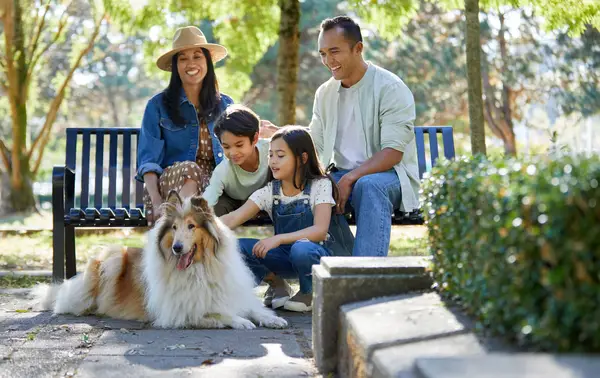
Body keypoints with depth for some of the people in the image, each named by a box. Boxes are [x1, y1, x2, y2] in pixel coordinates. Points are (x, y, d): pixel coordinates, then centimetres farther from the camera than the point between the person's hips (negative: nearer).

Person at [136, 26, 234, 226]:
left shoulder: (225, 105, 17)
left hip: (214, 186, 2)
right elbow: (149, 160, 0)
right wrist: (156, 201, -16)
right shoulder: (158, 106, 8)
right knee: (189, 168, -36)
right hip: (168, 184, -1)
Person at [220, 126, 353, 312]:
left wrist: (278, 239, -34)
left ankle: (309, 293, -7)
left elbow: (320, 230, -23)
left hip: (316, 253, -4)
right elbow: (233, 218, -12)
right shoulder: (269, 192, 0)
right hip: (285, 256, 4)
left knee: (301, 249, -40)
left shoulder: (320, 185, -10)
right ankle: (277, 286, 5)